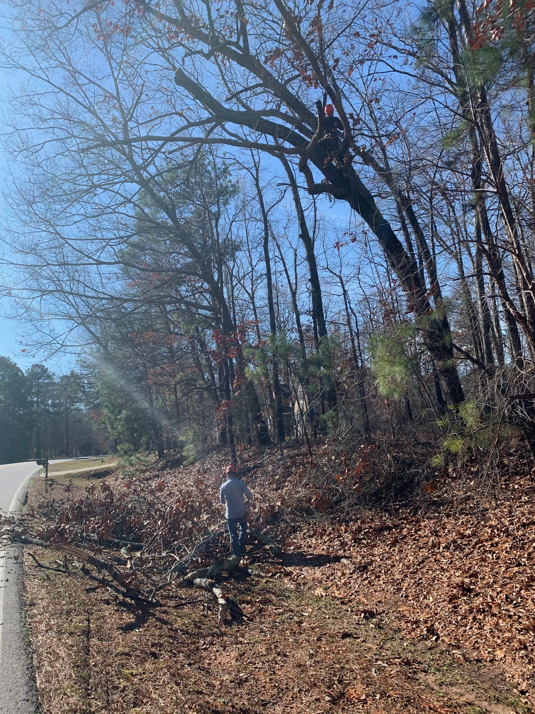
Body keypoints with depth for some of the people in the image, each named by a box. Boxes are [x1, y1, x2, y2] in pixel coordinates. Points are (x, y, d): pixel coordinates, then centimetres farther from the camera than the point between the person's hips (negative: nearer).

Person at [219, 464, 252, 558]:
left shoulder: (223, 486, -9)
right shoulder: (240, 483, -14)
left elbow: (222, 501, 5)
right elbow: (249, 495, -11)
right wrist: (248, 501, 11)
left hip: (230, 514, 0)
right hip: (241, 512, 0)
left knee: (233, 534, 14)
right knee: (243, 528, 30)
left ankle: (237, 554, 19)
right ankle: (242, 546, 35)